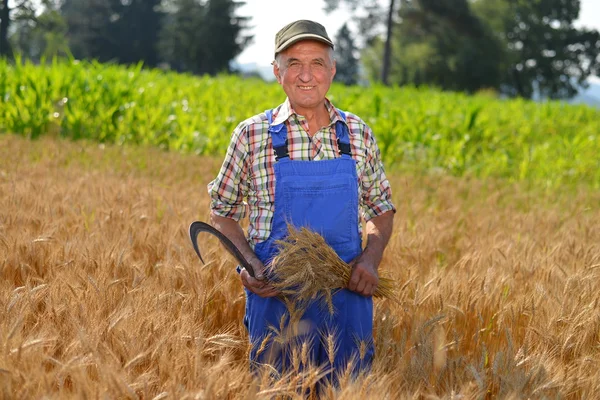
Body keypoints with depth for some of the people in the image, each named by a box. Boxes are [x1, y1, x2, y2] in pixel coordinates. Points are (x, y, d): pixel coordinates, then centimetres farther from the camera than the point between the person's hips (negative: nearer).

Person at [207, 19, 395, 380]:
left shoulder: (359, 134, 5)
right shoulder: (252, 135, -2)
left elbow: (382, 210, 15)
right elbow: (223, 212, 7)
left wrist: (371, 258, -4)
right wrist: (248, 263, -10)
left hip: (347, 296, 2)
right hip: (275, 294, -2)